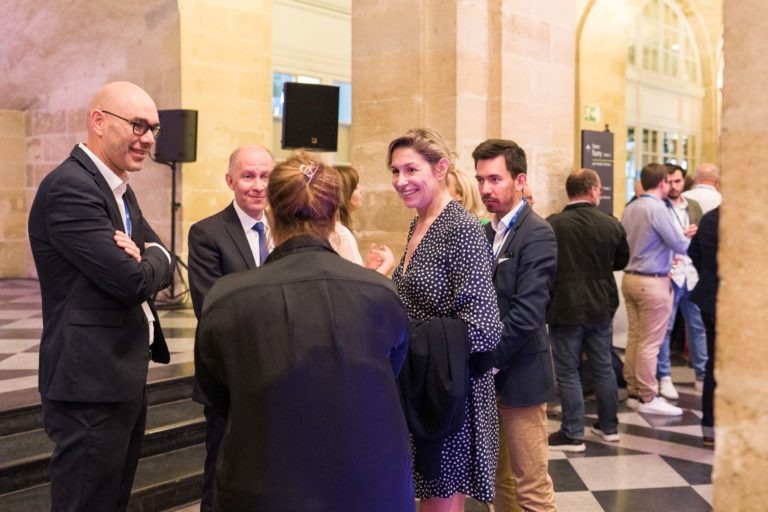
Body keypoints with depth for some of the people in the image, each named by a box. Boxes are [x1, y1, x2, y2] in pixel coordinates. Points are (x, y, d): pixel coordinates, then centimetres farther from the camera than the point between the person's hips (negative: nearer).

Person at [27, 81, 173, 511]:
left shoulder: (121, 190, 13)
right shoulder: (69, 187, -18)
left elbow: (163, 265, 12)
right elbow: (135, 281, -24)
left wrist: (142, 257, -11)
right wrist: (146, 261, -1)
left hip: (125, 378, 10)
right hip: (92, 383, -9)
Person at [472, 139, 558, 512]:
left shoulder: (537, 234, -14)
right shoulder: (488, 232, 10)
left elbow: (527, 313, -21)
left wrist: (487, 361, -16)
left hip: (518, 374, -7)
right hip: (489, 372, 8)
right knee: (500, 477, 18)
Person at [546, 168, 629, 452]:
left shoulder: (552, 225, -16)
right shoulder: (611, 224, -6)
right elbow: (621, 261, 8)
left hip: (564, 308, -4)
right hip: (601, 307, 4)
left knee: (568, 371, 5)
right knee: (604, 367, 17)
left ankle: (573, 434, 10)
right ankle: (609, 426, 29)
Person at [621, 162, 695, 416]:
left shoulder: (630, 208, 8)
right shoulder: (657, 208, -16)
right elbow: (681, 246, -13)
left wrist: (680, 234, 18)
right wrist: (690, 237, 8)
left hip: (630, 278, 8)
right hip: (653, 282, -8)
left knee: (634, 338, 12)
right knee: (650, 342, 0)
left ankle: (634, 392, 19)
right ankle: (647, 398, 7)